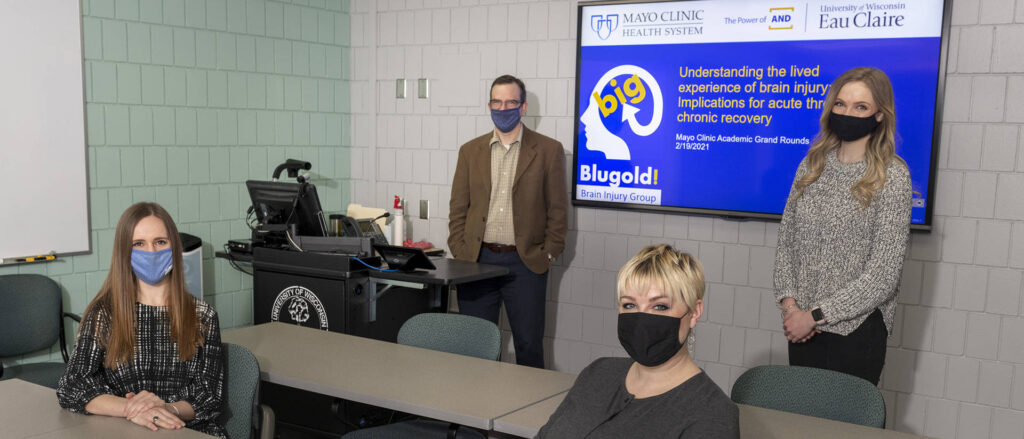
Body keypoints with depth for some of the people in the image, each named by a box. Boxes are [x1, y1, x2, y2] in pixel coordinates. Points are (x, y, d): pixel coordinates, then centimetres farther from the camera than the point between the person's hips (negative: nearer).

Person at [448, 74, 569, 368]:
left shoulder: (548, 150, 1)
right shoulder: (471, 151, 10)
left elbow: (558, 209, 1)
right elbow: (458, 208, 10)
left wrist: (548, 254, -5)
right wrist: (460, 254, 1)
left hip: (526, 263, -2)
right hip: (477, 260, 3)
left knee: (529, 344, 4)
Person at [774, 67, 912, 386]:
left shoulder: (891, 176, -9)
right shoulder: (812, 165, 5)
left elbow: (883, 273, -14)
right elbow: (787, 238, 8)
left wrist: (815, 315, -14)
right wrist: (789, 302, -6)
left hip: (856, 327, -4)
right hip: (802, 326, 4)